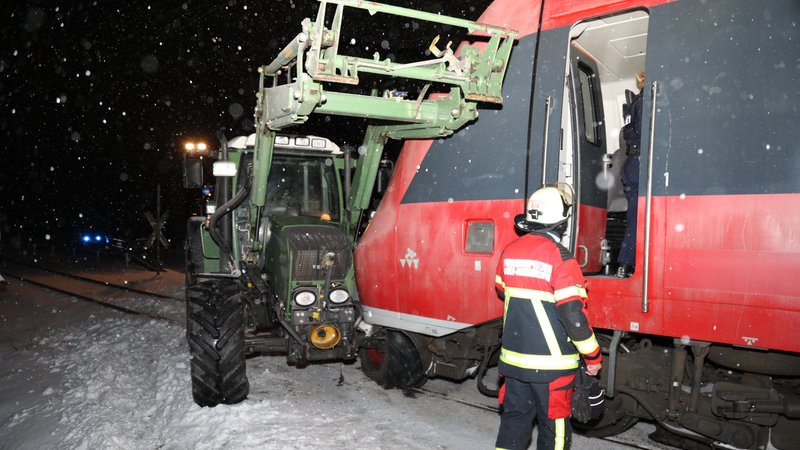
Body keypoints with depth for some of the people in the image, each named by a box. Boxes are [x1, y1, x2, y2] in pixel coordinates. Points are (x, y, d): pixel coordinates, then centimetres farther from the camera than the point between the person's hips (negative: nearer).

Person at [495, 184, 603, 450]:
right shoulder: (560, 258, -19)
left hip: (514, 356, 6)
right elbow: (573, 315, -20)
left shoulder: (510, 251, 0)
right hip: (551, 363, -5)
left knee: (515, 416, 18)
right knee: (554, 424, 10)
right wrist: (593, 357, -8)